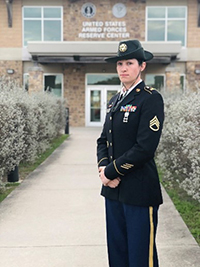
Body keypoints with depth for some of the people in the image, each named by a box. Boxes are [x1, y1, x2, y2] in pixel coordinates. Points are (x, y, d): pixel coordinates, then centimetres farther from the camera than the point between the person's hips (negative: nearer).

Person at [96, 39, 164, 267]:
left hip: (139, 191, -7)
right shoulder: (115, 100, 13)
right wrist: (103, 167, -5)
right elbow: (103, 140, 14)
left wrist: (111, 171, -13)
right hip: (113, 188, 7)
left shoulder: (151, 98, -11)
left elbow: (145, 148, -19)